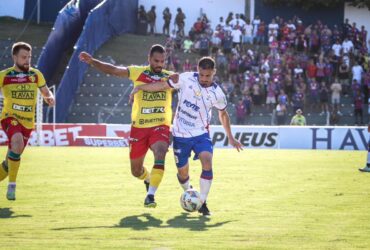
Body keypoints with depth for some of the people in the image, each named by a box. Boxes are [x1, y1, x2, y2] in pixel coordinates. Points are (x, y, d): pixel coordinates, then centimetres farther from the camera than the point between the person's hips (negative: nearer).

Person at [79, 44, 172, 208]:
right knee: (136, 171, 11)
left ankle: (150, 195, -26)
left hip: (160, 127, -1)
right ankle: (148, 179, 47)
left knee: (160, 155, -31)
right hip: (139, 127, 1)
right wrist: (92, 61, -10)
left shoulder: (170, 77, 3)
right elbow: (113, 70, 0)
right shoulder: (138, 72, 1)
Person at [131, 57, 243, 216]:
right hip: (180, 134, 0)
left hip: (201, 133, 0)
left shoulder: (217, 94, -8)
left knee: (207, 162, -25)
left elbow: (223, 114, 10)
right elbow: (163, 85, -3)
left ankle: (202, 203, -14)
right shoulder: (186, 79, -12)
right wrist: (140, 88, -8)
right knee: (182, 172, 6)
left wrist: (230, 138, 16)